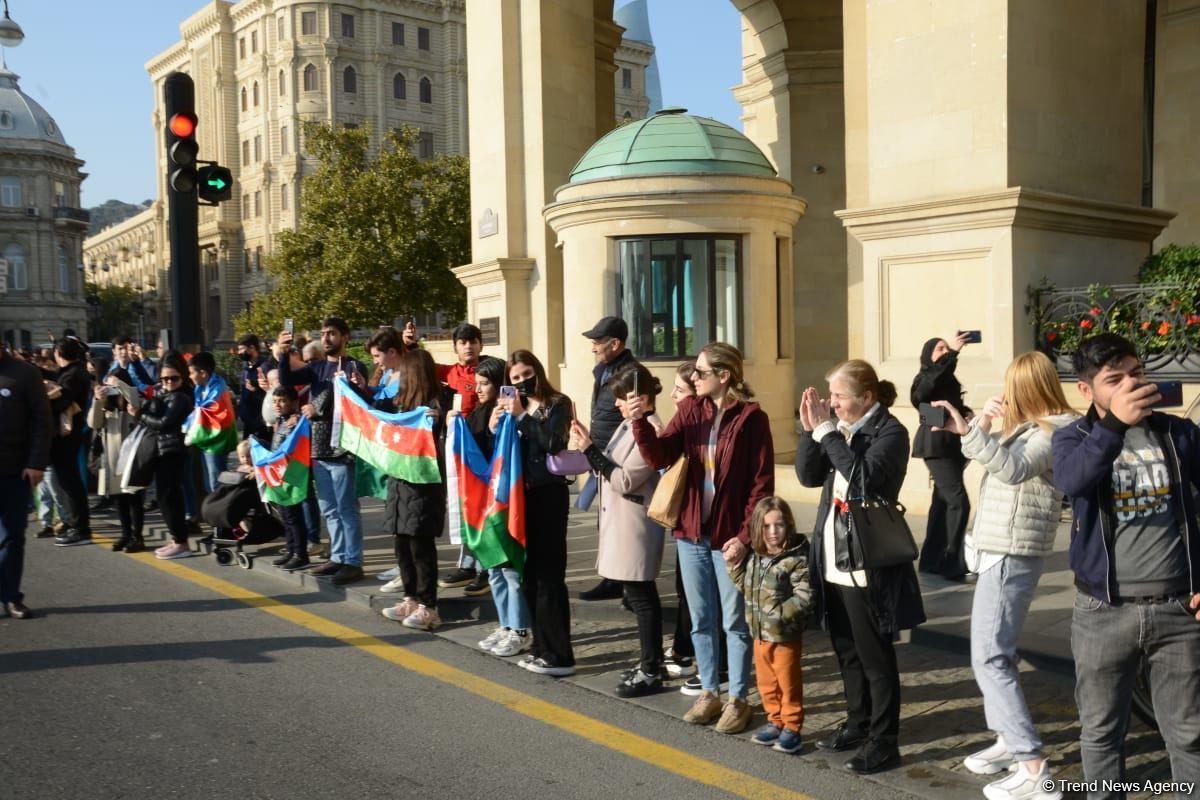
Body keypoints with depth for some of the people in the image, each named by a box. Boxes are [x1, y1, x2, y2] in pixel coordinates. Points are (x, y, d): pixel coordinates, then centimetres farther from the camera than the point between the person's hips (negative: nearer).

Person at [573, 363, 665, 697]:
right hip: (619, 521, 9)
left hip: (635, 525, -9)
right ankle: (652, 662, 27)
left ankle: (651, 672, 8)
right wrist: (590, 445, 0)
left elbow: (624, 480, -20)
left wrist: (591, 449, -17)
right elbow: (610, 468, 12)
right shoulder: (628, 425, 11)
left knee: (642, 597, -1)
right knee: (639, 596, 16)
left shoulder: (651, 430, -17)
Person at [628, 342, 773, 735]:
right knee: (701, 620, 15)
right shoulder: (689, 410, 3)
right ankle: (709, 692, 30)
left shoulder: (751, 418, -12)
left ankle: (738, 699, 21)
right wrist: (640, 422, -20)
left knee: (735, 622, 7)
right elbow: (659, 457, -5)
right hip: (691, 532, 5)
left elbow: (762, 484, -12)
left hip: (730, 536, -5)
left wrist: (745, 535, -17)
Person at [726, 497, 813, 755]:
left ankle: (792, 728, 21)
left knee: (788, 683, 7)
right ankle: (775, 722, 33)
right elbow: (747, 588, 14)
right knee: (766, 682, 17)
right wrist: (734, 567, 3)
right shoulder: (754, 556, 4)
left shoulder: (797, 558, -17)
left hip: (786, 635, -7)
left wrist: (780, 614, -27)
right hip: (760, 633, 7)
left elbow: (804, 597, -20)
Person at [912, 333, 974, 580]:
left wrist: (967, 413, 2)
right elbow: (935, 374, -32)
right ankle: (951, 564, -11)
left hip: (952, 446, 8)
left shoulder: (949, 381, 15)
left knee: (943, 503, 10)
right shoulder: (924, 379, -9)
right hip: (936, 447, -8)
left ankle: (932, 560, 18)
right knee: (959, 503, -15)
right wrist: (952, 352, -40)